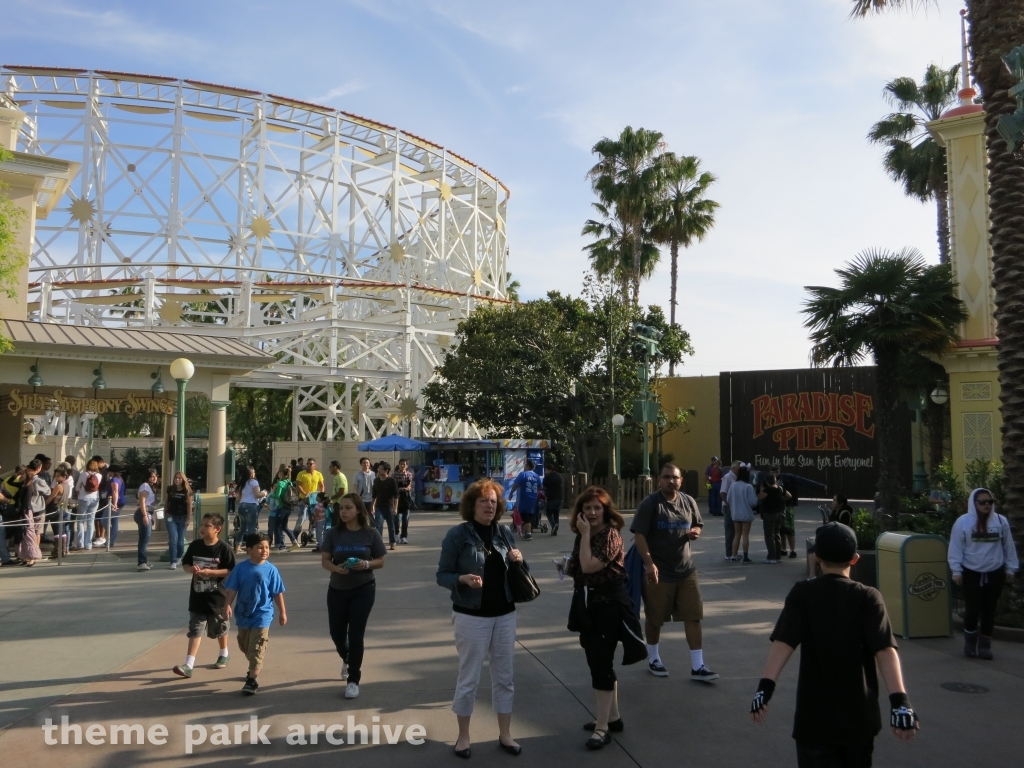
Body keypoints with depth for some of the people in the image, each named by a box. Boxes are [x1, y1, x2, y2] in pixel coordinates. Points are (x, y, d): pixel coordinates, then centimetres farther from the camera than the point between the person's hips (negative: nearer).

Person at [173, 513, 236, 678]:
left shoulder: (224, 549, -14)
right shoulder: (195, 546, -1)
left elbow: (231, 571, -15)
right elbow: (185, 564, 9)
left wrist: (210, 572, -25)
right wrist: (192, 569, -14)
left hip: (217, 597, -3)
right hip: (198, 596, 3)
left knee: (220, 629, 16)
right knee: (195, 630, -1)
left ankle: (223, 654, 38)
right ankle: (189, 665, -2)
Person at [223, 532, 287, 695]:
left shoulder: (271, 570, -10)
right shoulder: (240, 568, -8)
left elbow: (278, 593, -3)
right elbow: (232, 590, -3)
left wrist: (282, 612, 1)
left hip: (262, 615, -3)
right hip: (243, 614, 3)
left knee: (257, 648, -6)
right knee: (244, 646, 20)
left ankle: (252, 679, -3)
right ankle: (254, 668, 43)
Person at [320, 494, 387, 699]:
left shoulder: (371, 534, -10)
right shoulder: (334, 533, -6)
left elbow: (380, 562, -3)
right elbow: (324, 560, -4)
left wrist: (367, 564, -23)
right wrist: (336, 568, -25)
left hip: (363, 589, -3)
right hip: (337, 589, 3)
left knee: (356, 634, -2)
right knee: (337, 632, 14)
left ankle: (353, 680, 13)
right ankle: (347, 659, 48)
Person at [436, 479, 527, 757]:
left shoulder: (504, 532, 2)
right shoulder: (457, 534, -11)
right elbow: (442, 575, -9)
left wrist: (519, 561, -10)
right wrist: (463, 579, -28)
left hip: (505, 614, 4)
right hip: (471, 616, -4)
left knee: (504, 676, 13)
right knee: (469, 678, 7)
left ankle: (505, 734, 28)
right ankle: (463, 735, 25)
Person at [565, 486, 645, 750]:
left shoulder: (610, 535, -17)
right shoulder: (583, 535, 7)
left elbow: (589, 566, -27)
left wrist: (585, 534, -23)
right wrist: (569, 567, 2)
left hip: (609, 605, -9)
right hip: (587, 605, 9)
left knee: (601, 664, -6)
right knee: (597, 662, 16)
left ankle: (602, 728, 3)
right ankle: (612, 717, 30)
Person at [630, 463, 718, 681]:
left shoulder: (688, 502, 4)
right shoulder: (650, 504, -13)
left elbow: (698, 525, 18)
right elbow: (639, 535, -16)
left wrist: (695, 532, -7)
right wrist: (649, 564, -25)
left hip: (686, 570, 4)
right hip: (659, 571, -4)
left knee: (693, 617, 3)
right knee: (655, 619, 10)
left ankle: (697, 667, 11)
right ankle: (653, 659, 31)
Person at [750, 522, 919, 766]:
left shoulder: (802, 594, -5)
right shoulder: (868, 597, -5)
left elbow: (783, 642, -17)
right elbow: (885, 650, -18)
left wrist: (765, 687, -24)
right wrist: (899, 700, -23)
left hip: (814, 715, -1)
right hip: (859, 714, 2)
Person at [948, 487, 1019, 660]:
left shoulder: (1001, 521, 0)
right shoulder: (963, 522, -7)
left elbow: (1008, 547, 9)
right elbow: (956, 547, -3)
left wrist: (1010, 568, 9)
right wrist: (956, 570, -5)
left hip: (995, 573, 2)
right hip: (971, 573, -2)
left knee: (989, 610, 8)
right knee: (972, 609, -2)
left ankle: (985, 645, 19)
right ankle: (970, 643, 17)